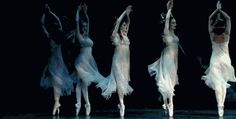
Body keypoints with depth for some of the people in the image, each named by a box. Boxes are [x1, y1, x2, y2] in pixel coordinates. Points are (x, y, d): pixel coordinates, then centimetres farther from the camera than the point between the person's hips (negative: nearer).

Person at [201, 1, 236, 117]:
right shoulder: (226, 36, -13)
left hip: (215, 61, -1)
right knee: (223, 84, 11)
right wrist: (220, 10, -4)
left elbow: (209, 19, -4)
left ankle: (220, 106, -22)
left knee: (217, 84, -8)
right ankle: (222, 105, 10)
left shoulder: (212, 37, -13)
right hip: (225, 61, 1)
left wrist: (217, 10, -2)